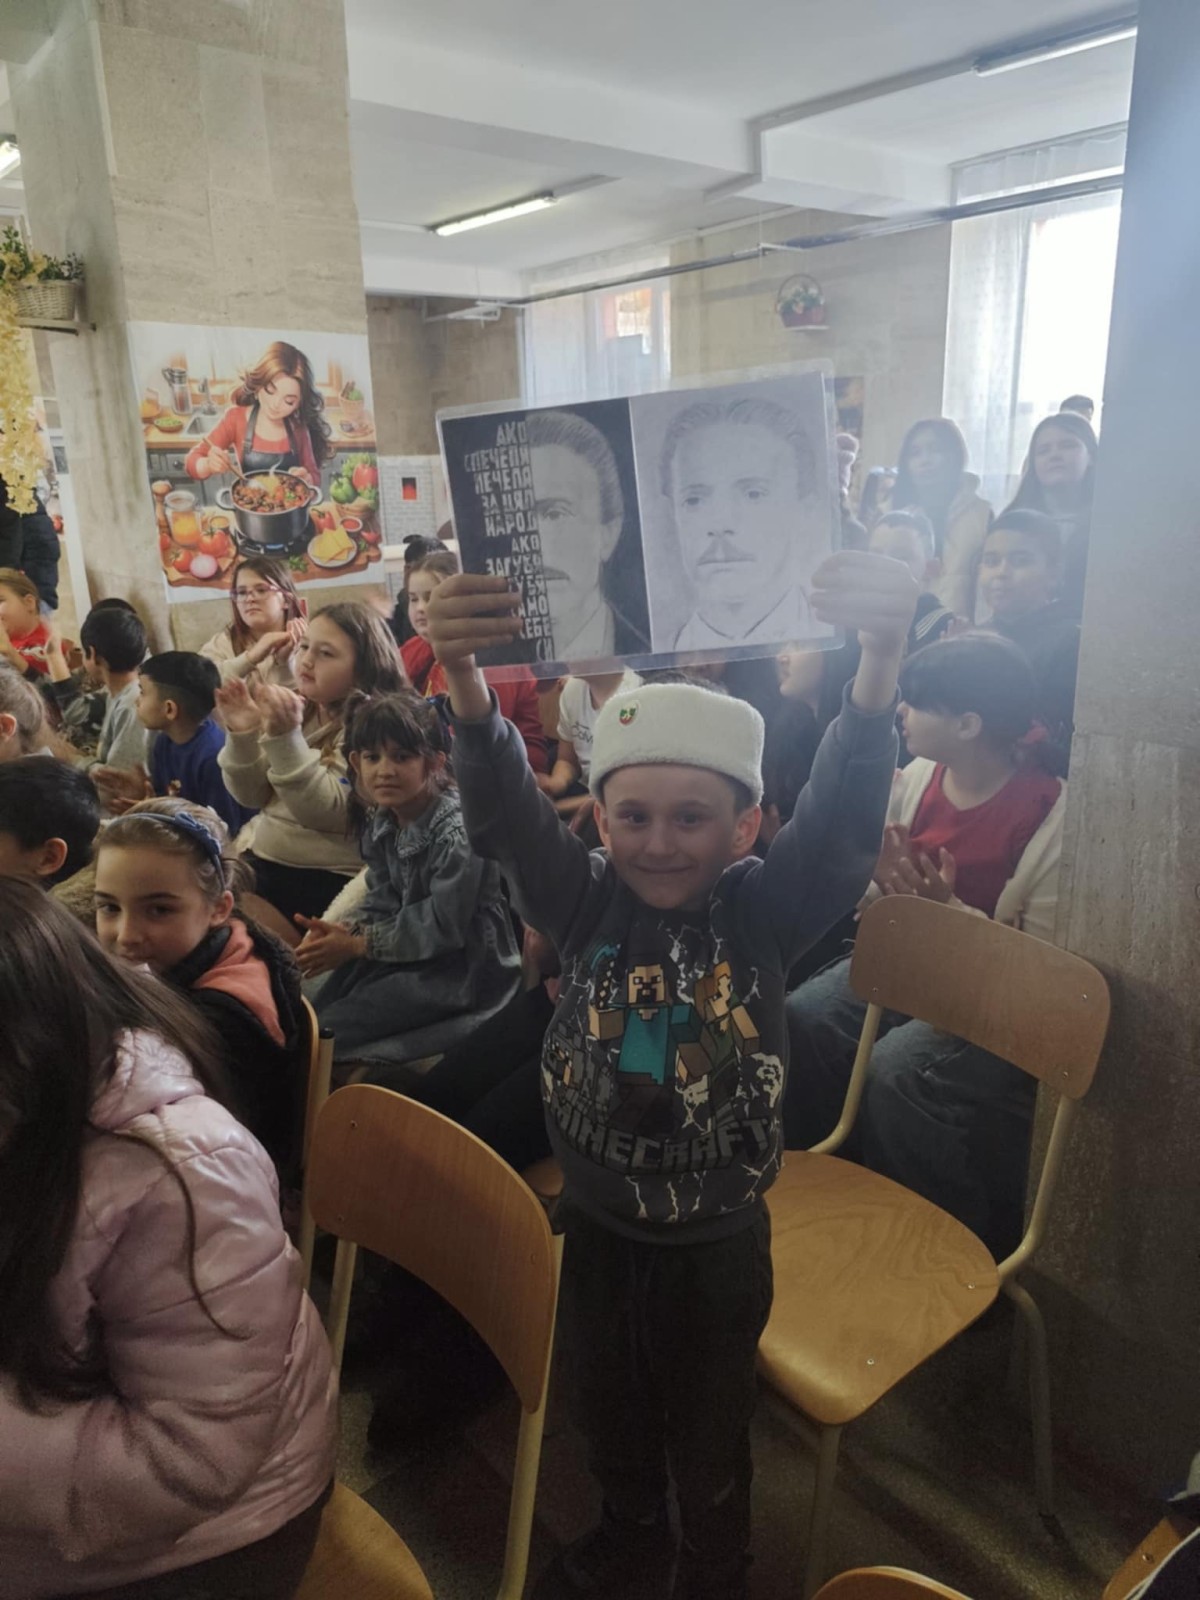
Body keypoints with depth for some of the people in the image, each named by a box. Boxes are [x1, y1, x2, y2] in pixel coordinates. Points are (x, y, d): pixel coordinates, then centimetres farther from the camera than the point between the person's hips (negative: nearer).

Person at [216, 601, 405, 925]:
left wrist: (285, 739, -30)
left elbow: (324, 812, -21)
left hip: (321, 880, -6)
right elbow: (252, 796, 6)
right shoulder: (300, 709, 6)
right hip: (259, 859, 6)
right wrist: (242, 735, -10)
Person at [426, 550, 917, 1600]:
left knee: (711, 1428, 23)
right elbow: (506, 815, -29)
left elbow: (844, 820, -33)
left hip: (719, 1237, -2)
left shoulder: (765, 912, -18)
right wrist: (467, 682, -48)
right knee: (610, 1405, 28)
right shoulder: (586, 902, -15)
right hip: (598, 1223, 2)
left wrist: (881, 659, -50)